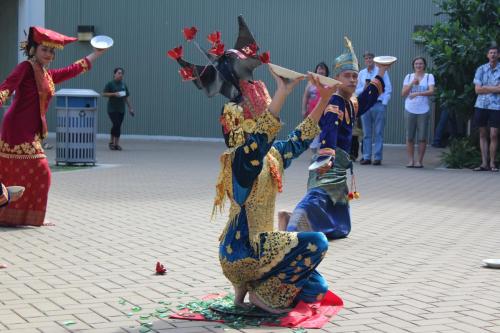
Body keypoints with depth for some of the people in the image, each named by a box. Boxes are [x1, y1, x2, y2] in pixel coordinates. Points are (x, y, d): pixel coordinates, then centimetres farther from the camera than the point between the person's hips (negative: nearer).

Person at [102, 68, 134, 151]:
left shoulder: (123, 85, 12)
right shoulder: (110, 84, -3)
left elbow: (126, 97, 16)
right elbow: (104, 94, -7)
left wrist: (130, 108, 13)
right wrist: (114, 94, -19)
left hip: (121, 109, 5)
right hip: (112, 109, -5)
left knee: (119, 126, 4)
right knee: (116, 124, -14)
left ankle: (117, 143, 10)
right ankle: (111, 141, 4)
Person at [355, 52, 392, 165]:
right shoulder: (361, 73, 14)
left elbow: (388, 88, 1)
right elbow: (357, 91, 14)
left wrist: (384, 103, -7)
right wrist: (364, 88, -7)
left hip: (378, 104, -3)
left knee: (378, 133, -2)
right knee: (366, 133, 4)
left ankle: (378, 157, -1)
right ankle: (366, 157, 7)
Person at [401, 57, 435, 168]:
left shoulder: (429, 76, 6)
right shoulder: (408, 77, 13)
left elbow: (431, 91, -8)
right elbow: (403, 93, 7)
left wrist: (417, 93, -21)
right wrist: (412, 83, -7)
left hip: (423, 110, -2)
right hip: (410, 110, 2)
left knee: (422, 137, -2)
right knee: (409, 137, 1)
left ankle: (419, 161, 4)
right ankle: (410, 160, 7)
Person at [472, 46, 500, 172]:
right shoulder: (481, 69, 6)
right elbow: (478, 89, 0)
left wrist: (485, 87, -8)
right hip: (481, 105, 2)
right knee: (482, 134, 5)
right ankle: (484, 163, 9)